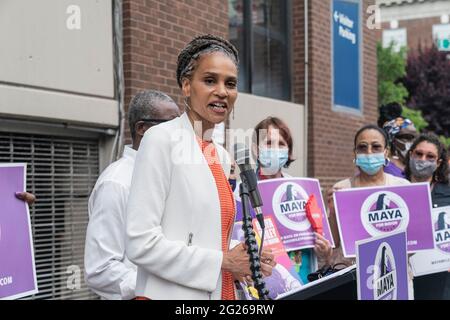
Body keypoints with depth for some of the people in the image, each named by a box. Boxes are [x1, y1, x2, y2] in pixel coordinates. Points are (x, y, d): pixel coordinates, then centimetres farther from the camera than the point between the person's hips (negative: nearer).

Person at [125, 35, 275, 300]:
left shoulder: (222, 156, 10)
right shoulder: (162, 139, -11)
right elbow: (141, 244, -18)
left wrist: (244, 262, -2)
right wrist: (223, 262, -13)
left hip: (223, 291, 7)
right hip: (173, 294, -7)